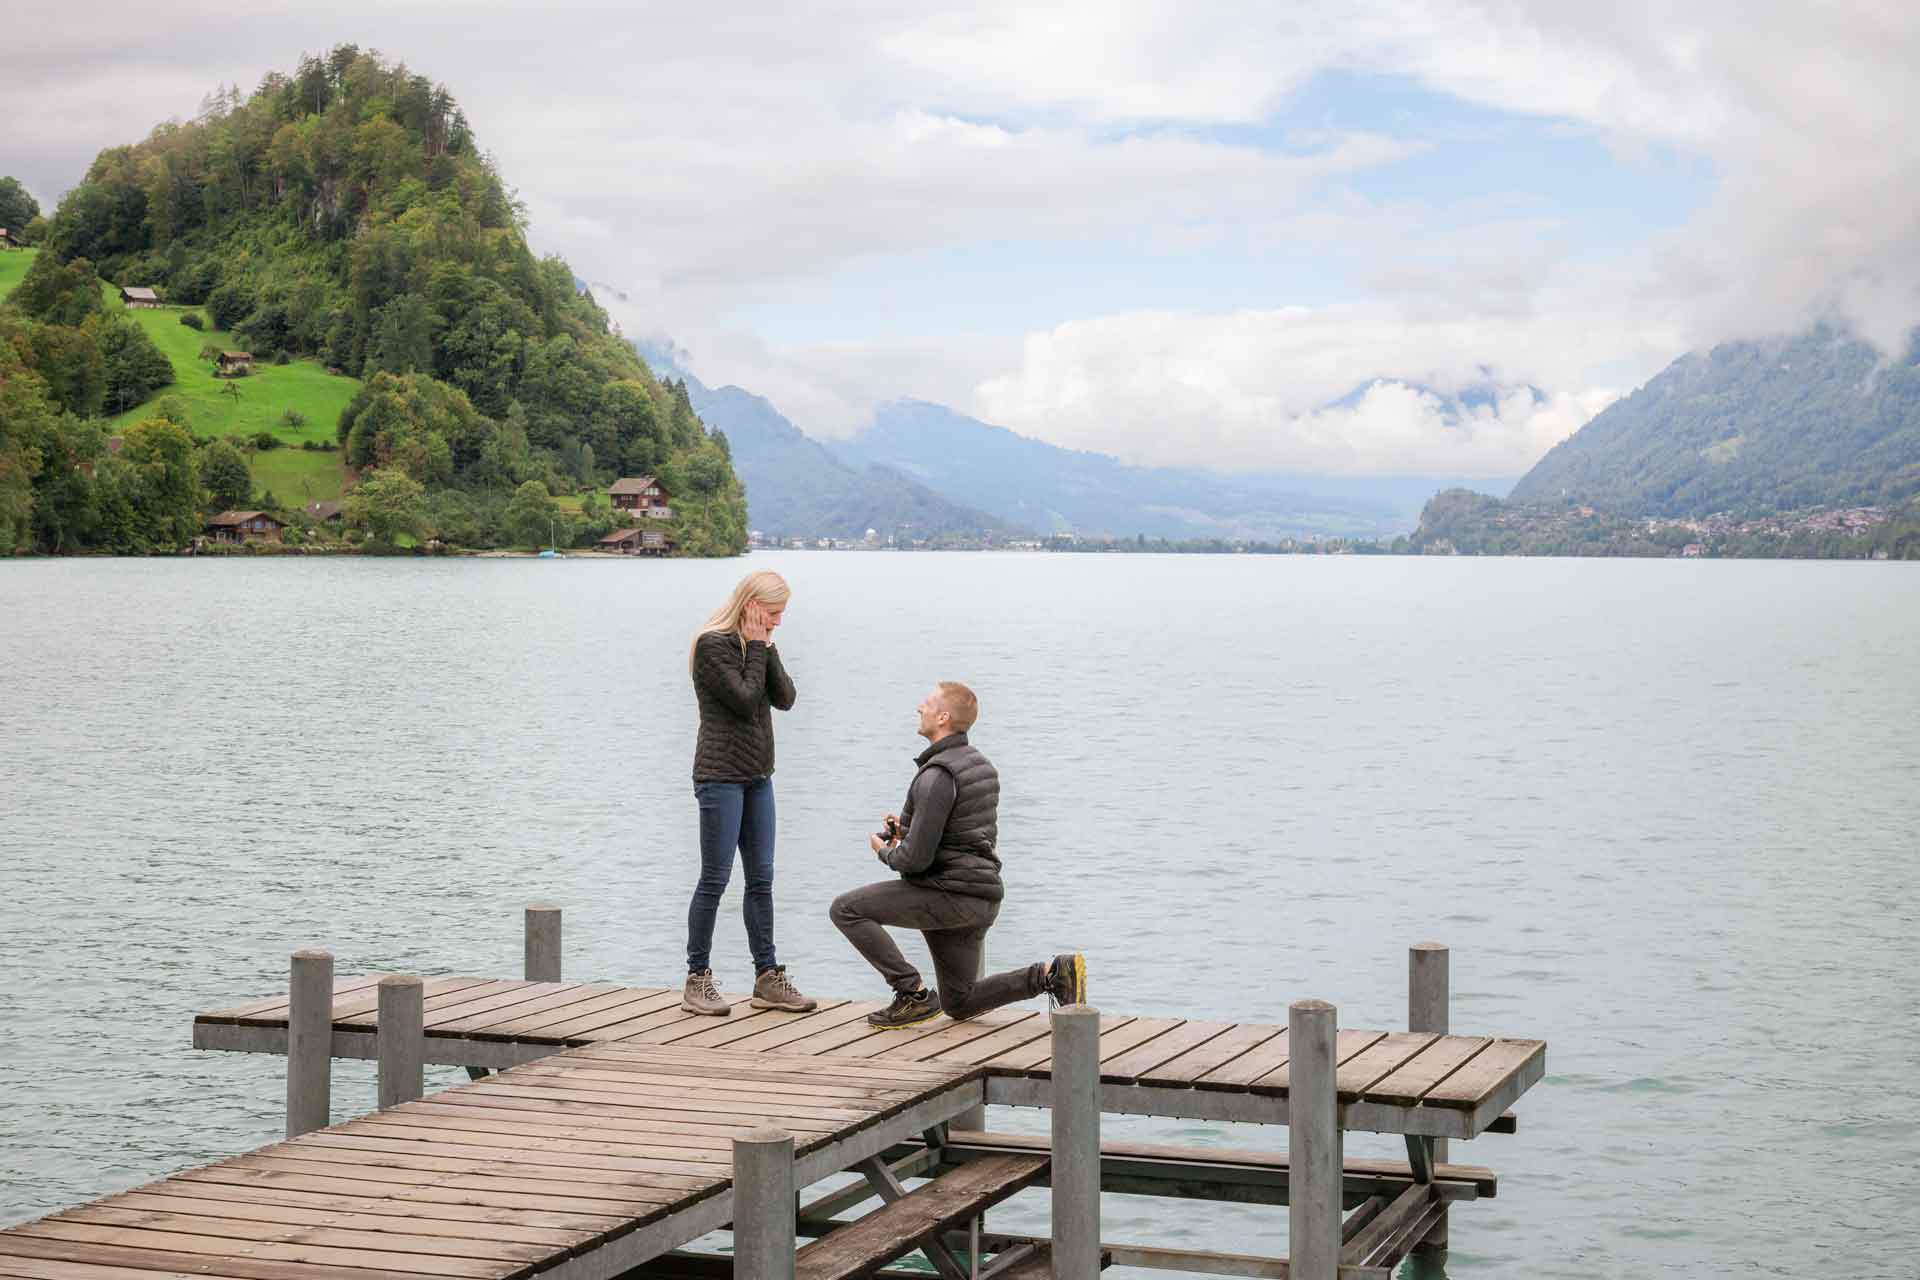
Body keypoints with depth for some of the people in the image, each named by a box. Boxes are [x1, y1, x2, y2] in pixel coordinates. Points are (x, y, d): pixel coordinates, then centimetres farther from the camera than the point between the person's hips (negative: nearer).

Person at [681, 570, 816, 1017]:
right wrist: (757, 648, -11)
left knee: (761, 878, 7)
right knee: (715, 879, -6)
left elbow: (785, 698, 4)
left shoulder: (758, 644, 14)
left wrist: (766, 648, -3)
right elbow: (744, 700, -18)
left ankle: (767, 978, 11)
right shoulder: (713, 644, -10)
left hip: (757, 776, 8)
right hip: (721, 775, -8)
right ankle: (697, 980, 1)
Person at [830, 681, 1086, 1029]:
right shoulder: (982, 765, 12)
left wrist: (886, 851, 1)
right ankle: (1052, 973, 3)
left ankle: (913, 995, -7)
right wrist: (907, 827, 13)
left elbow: (916, 858, -22)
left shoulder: (937, 775, -19)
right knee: (959, 1005, 19)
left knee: (845, 909, -5)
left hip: (949, 894, -9)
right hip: (982, 901, 9)